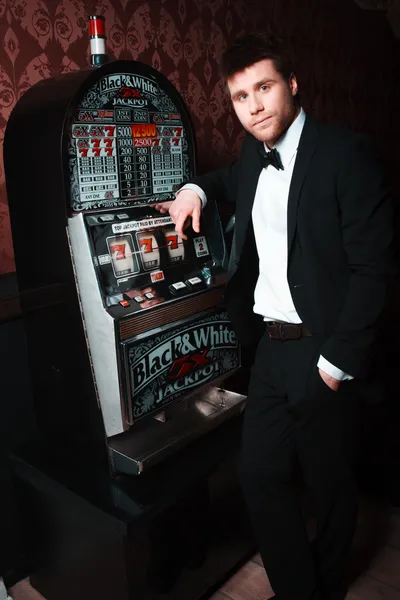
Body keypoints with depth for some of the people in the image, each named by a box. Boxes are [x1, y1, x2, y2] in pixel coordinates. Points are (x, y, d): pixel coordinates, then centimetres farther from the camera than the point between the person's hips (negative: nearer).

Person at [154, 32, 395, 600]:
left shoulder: (346, 154, -13)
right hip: (271, 346, 6)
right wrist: (197, 188, 13)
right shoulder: (254, 155, 8)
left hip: (323, 352, -6)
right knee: (261, 474, 11)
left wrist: (337, 360, -16)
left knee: (329, 482, 14)